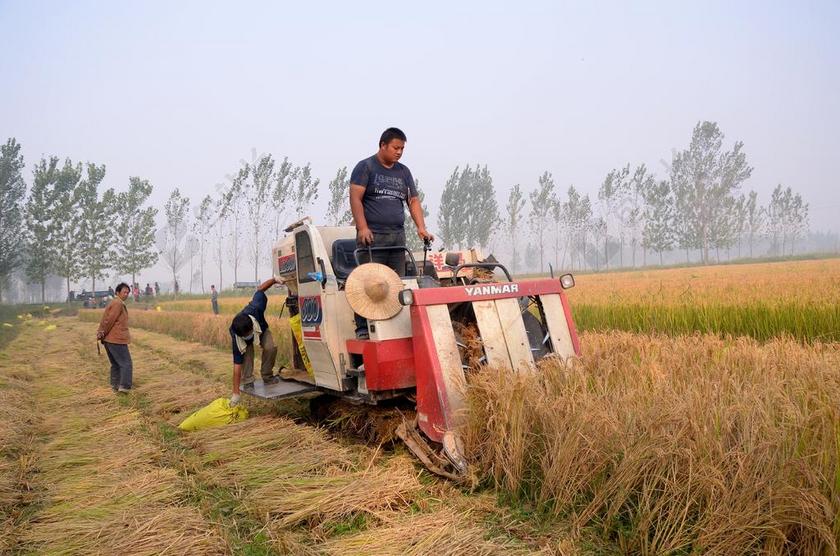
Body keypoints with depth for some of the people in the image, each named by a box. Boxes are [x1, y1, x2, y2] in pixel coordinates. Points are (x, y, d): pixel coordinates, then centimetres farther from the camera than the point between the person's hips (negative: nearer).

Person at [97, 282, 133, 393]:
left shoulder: (112, 303, 19)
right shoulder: (118, 304, -12)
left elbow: (104, 319, 15)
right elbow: (109, 320, -17)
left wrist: (100, 332, 7)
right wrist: (102, 333, -8)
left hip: (108, 340, 10)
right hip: (117, 340, -10)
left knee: (115, 364, 18)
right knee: (126, 364, -6)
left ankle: (115, 385, 21)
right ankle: (124, 387, -10)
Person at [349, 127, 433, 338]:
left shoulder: (403, 172, 20)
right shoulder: (366, 167, 3)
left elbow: (413, 201, 19)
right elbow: (355, 198, -6)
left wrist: (421, 228, 5)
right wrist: (362, 228, -17)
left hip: (397, 235, 6)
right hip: (372, 235, -6)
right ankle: (363, 329, -7)